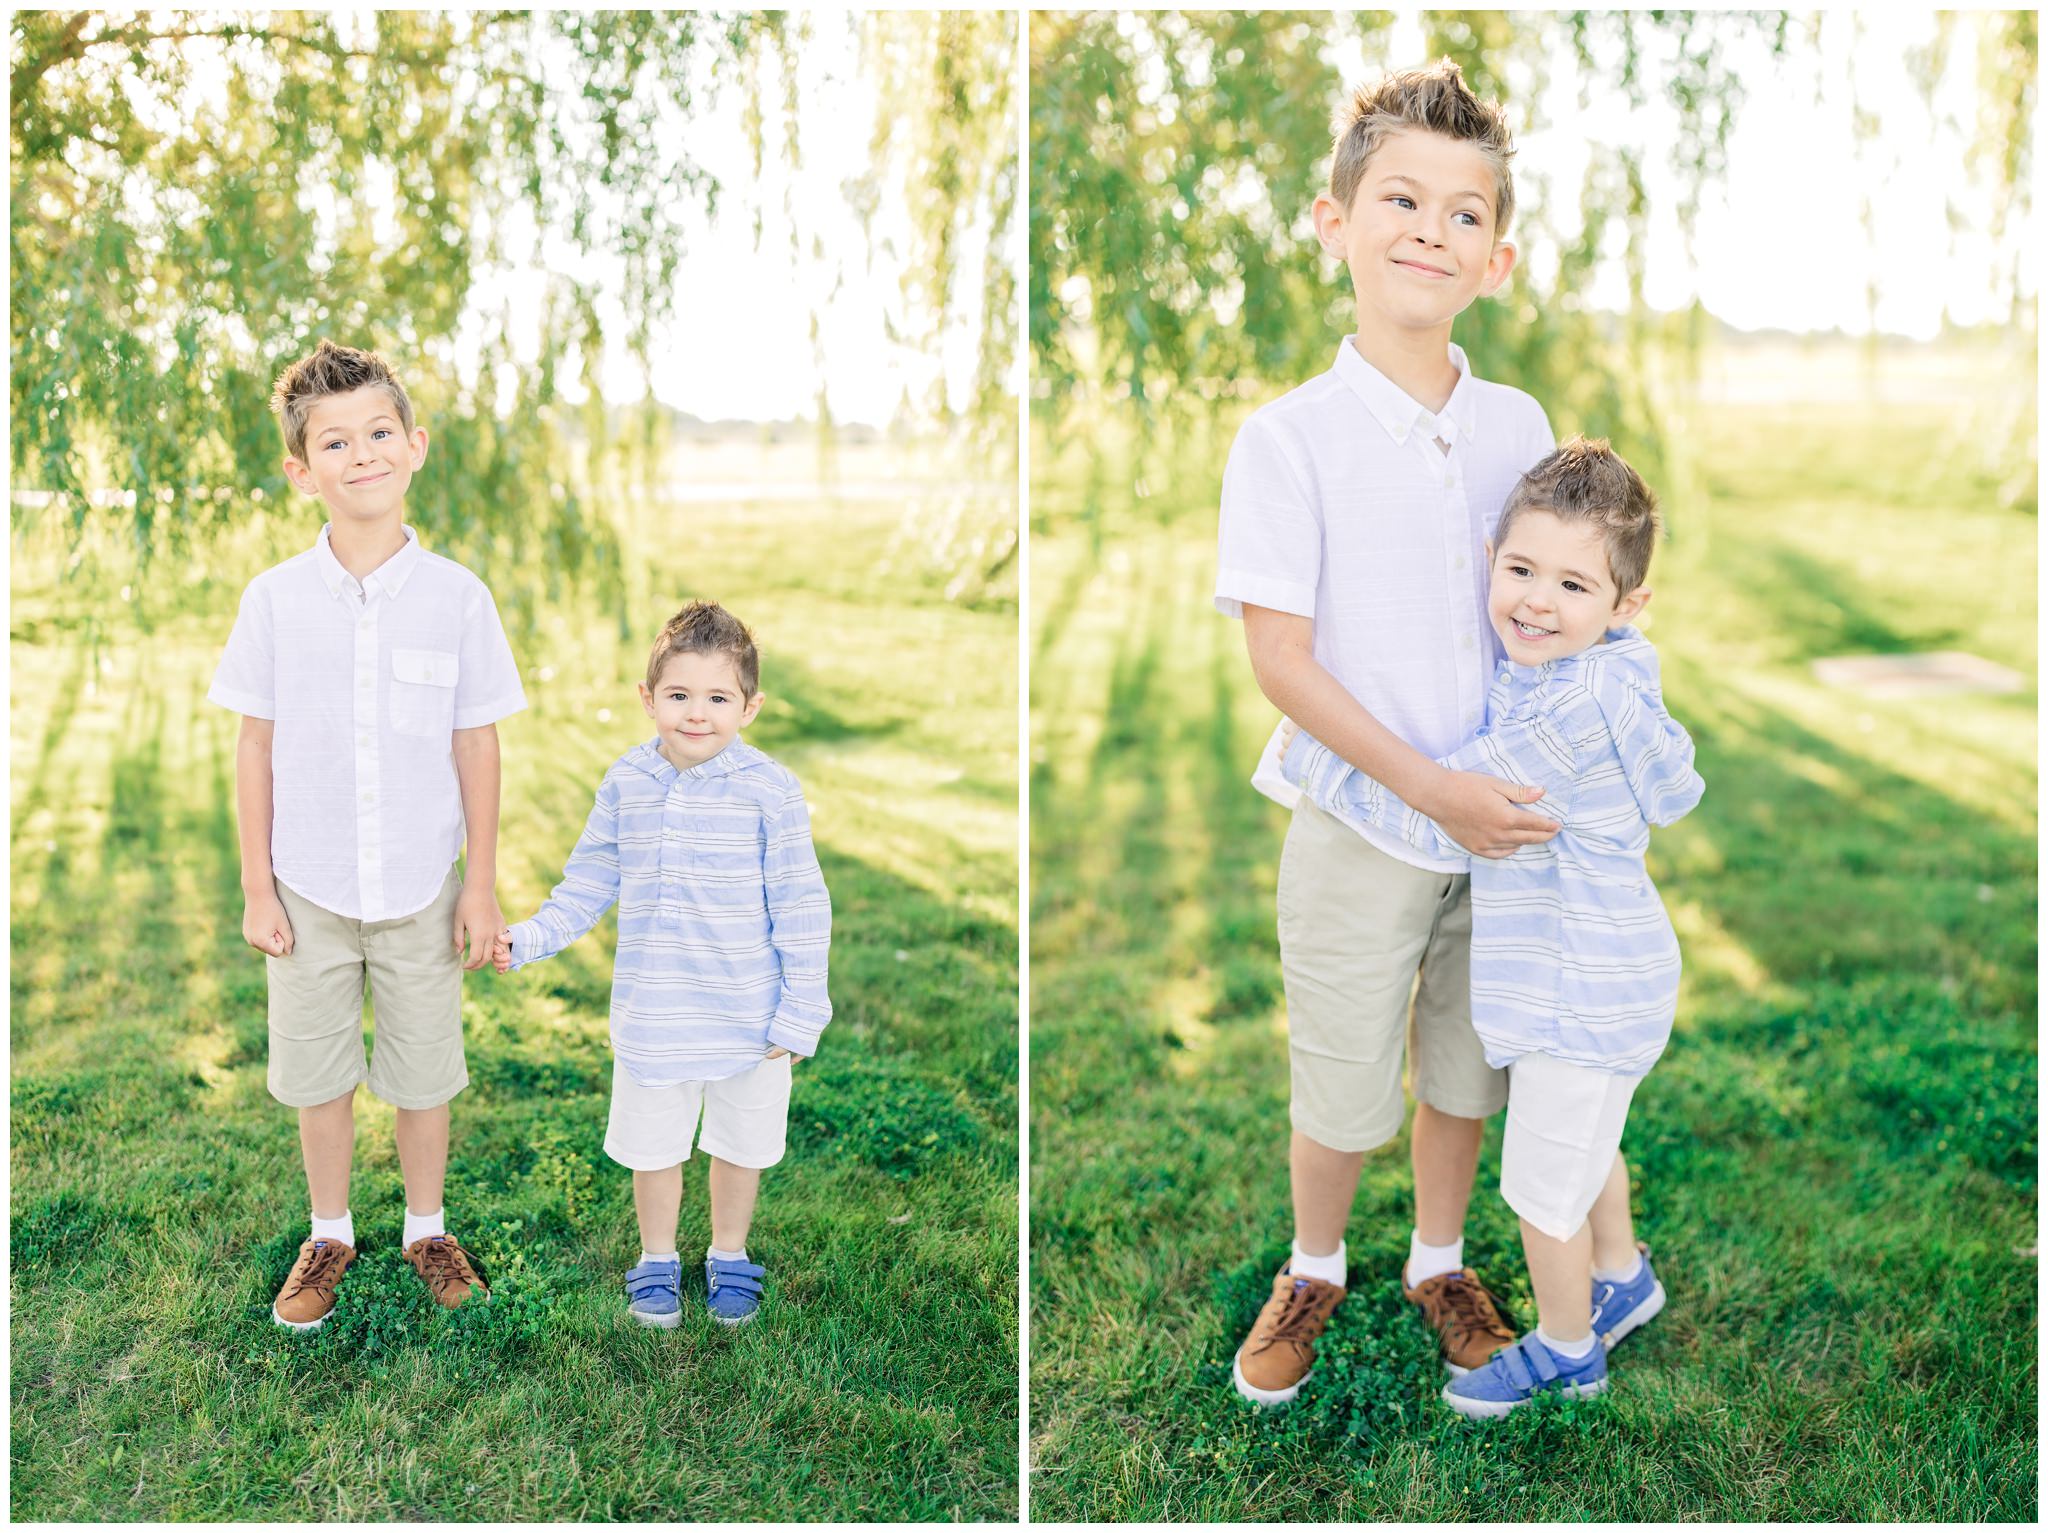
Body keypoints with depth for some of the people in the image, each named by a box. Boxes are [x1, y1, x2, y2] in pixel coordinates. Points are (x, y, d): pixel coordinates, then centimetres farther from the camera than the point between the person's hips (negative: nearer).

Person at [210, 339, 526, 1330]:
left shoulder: (456, 597, -7)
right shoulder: (275, 599, -6)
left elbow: (476, 746, -2)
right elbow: (256, 746, 0)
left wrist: (482, 883, -1)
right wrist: (257, 886, -1)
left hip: (421, 888, 0)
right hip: (310, 888, 1)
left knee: (423, 1073, 11)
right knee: (317, 1072, 13)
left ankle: (427, 1229, 34)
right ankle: (329, 1237, 34)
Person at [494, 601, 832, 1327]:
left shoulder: (770, 791, -15)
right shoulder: (625, 785, -6)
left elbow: (801, 910, -10)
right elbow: (587, 885, 8)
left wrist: (799, 1016, -9)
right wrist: (527, 939, -4)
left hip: (748, 1018, -2)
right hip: (651, 1016, 2)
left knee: (740, 1147, 17)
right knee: (653, 1149, 17)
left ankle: (729, 1258, 42)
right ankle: (657, 1263, 41)